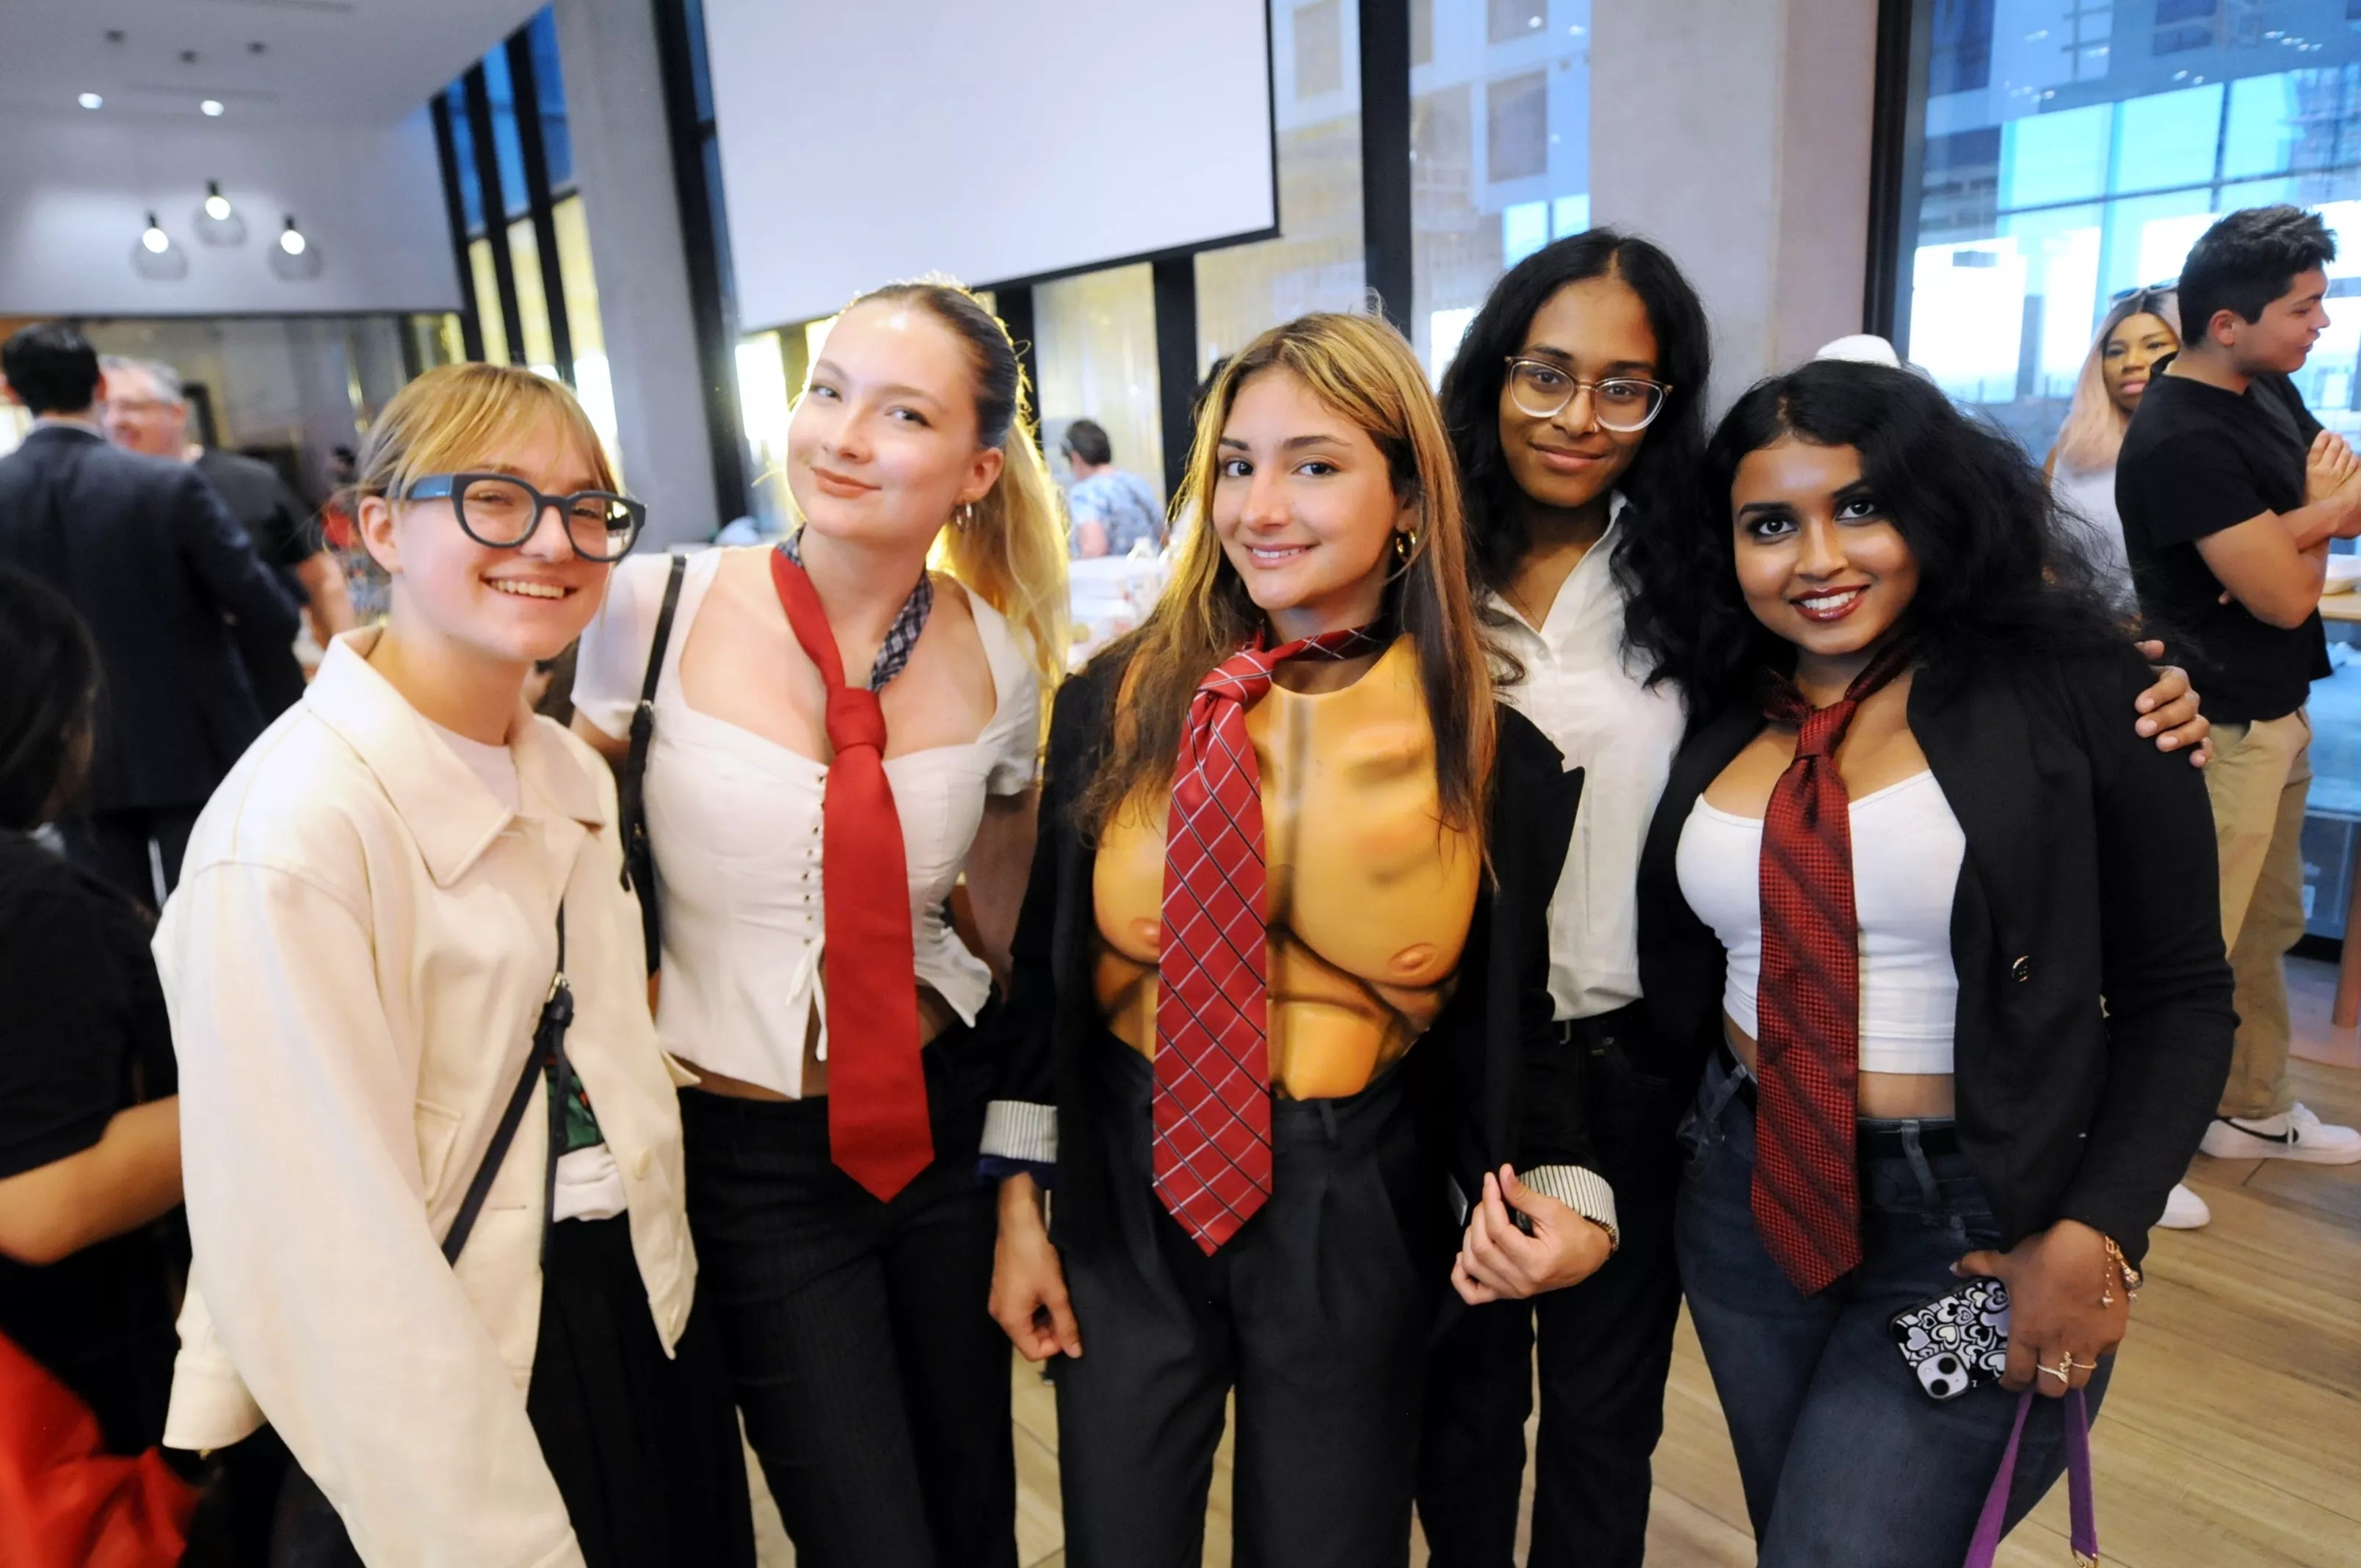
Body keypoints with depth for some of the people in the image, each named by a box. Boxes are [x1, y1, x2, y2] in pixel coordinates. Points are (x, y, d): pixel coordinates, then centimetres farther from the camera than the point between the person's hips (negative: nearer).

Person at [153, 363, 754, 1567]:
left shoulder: (571, 776, 2)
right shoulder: (291, 832, -23)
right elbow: (334, 1259, -23)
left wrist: (663, 1287, 9)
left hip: (648, 1331, 7)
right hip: (449, 1406, -7)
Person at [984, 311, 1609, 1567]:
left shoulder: (1497, 756, -8)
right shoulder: (1117, 703, -7)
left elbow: (1505, 1020, 1)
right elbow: (1046, 964, 0)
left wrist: (1565, 1200, -16)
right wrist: (1019, 1205, 2)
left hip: (1350, 1218, 0)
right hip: (1125, 1195, 1)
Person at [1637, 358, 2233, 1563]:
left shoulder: (2070, 691, -10)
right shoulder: (1719, 719, 1)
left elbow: (2179, 996, -7)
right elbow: (1676, 985, 7)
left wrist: (2096, 1238, -15)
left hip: (1979, 1226, -4)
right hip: (1744, 1198, 5)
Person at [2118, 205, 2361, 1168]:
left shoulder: (2272, 393, 8)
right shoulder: (2181, 438, -22)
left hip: (2276, 712, 9)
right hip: (2219, 726, -9)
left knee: (2267, 928, 20)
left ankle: (2252, 1110, 36)